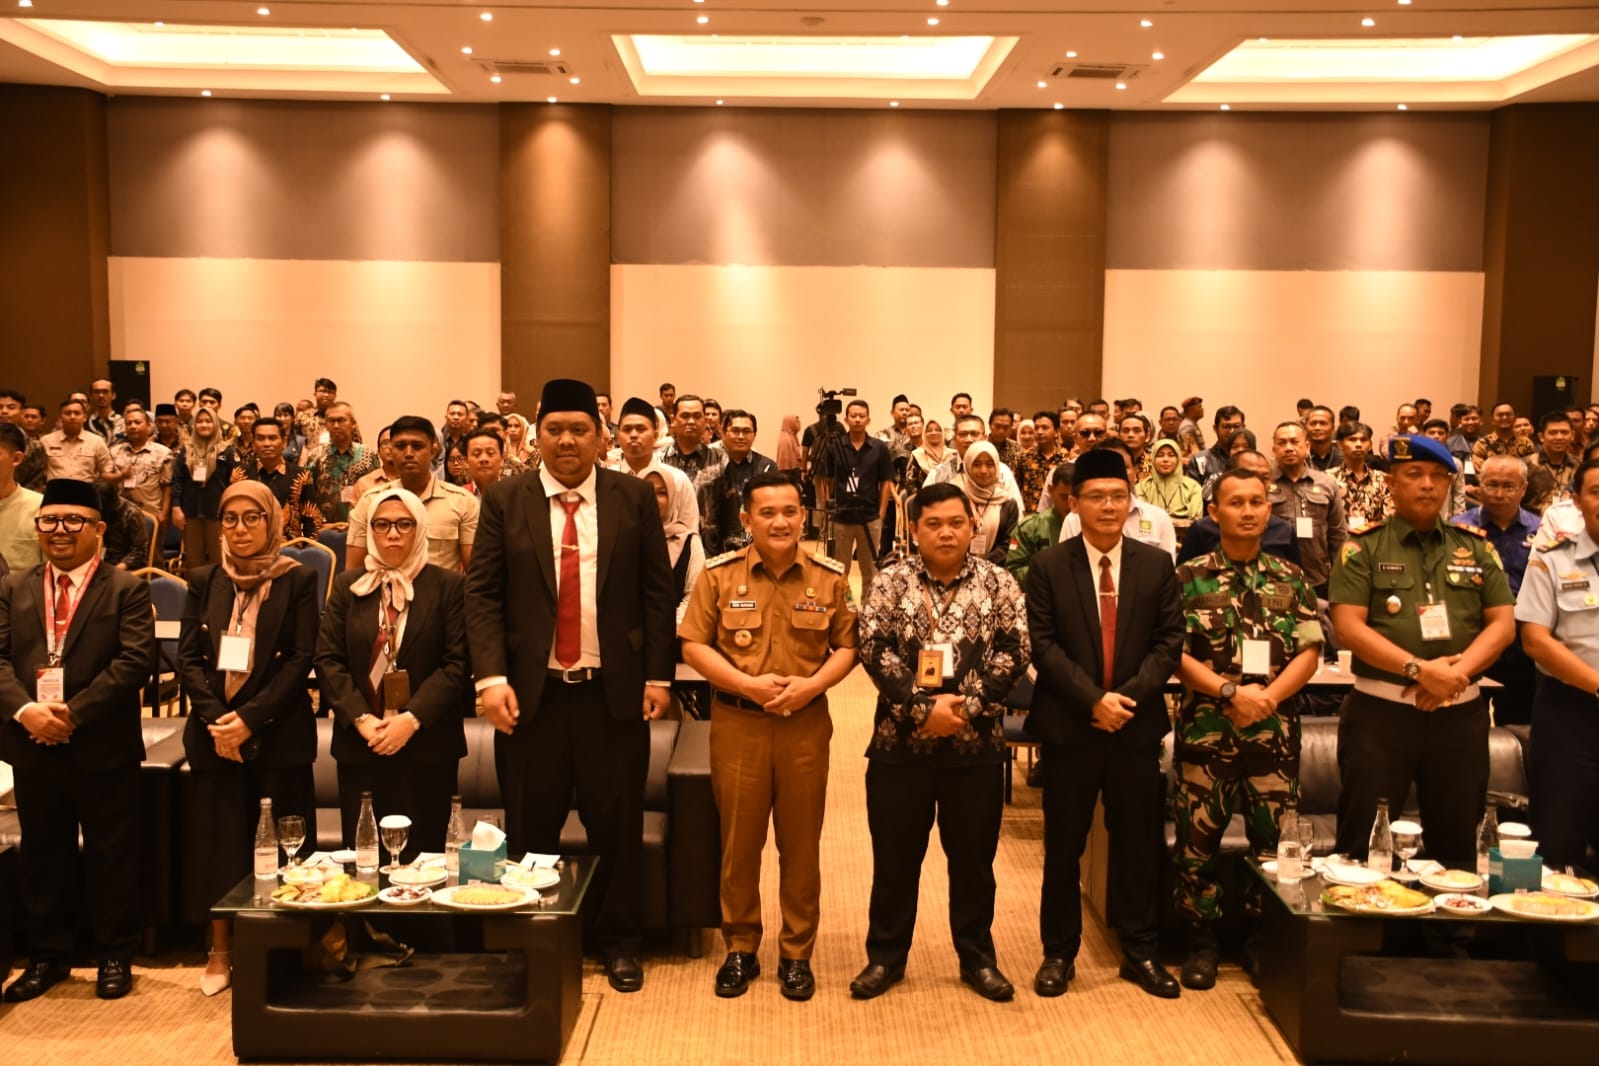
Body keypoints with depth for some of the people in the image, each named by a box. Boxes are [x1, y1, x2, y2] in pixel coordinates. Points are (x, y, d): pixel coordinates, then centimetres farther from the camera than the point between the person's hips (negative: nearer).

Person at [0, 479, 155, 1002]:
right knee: (43, 856, 14)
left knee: (112, 855, 6)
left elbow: (135, 662, -13)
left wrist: (75, 712, -19)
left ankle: (115, 956, 19)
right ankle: (48, 955, 28)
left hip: (104, 748, -4)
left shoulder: (126, 590, -2)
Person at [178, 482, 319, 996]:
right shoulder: (204, 581, 8)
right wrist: (215, 719, -10)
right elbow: (188, 657, 4)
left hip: (279, 731, -2)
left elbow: (301, 659, -7)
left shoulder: (298, 580, -2)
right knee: (218, 840, 6)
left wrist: (250, 717, -14)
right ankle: (221, 950, 18)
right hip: (214, 731, 3)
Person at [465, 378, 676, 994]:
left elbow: (657, 591, 3)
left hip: (614, 689, 0)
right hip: (532, 690, 0)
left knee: (617, 824, 8)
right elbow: (482, 594, -1)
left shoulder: (634, 498, 3)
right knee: (530, 828, 8)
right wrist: (491, 677, -12)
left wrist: (658, 675, -1)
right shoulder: (504, 502, 2)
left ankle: (618, 942, 25)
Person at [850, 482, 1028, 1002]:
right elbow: (874, 649, -9)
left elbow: (1013, 651, -5)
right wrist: (922, 707, -17)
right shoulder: (890, 582, 0)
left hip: (976, 744, 1)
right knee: (895, 855, 9)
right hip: (900, 743, 0)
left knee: (973, 855, 11)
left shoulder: (999, 583, 2)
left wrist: (966, 705, -16)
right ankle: (885, 956, 23)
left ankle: (978, 958, 26)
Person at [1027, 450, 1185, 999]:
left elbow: (1169, 641, 0)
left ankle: (1140, 952, 24)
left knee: (1138, 842, 10)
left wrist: (1129, 695, -13)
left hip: (1137, 724, 2)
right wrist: (1093, 699, -17)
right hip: (1069, 725, -2)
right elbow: (1044, 645, -7)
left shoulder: (1157, 564, 4)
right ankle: (1058, 953, 19)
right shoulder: (1048, 566, -2)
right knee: (1063, 844, 7)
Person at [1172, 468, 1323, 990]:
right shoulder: (1190, 577, 1)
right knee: (1197, 840, 3)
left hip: (1274, 731, 2)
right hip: (1205, 729, -2)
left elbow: (1310, 651, 4)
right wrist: (1230, 692, -15)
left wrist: (1267, 698, -11)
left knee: (1273, 843, 6)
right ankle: (1202, 941, 17)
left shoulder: (1290, 578, 9)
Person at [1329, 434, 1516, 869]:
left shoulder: (1476, 547, 9)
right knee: (1364, 845, 2)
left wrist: (1455, 672, -13)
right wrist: (1418, 669, -19)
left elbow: (1503, 623, 3)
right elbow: (1347, 627, -10)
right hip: (1379, 712, -3)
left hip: (1461, 714, 3)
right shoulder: (1364, 546, -1)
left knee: (1457, 846, 12)